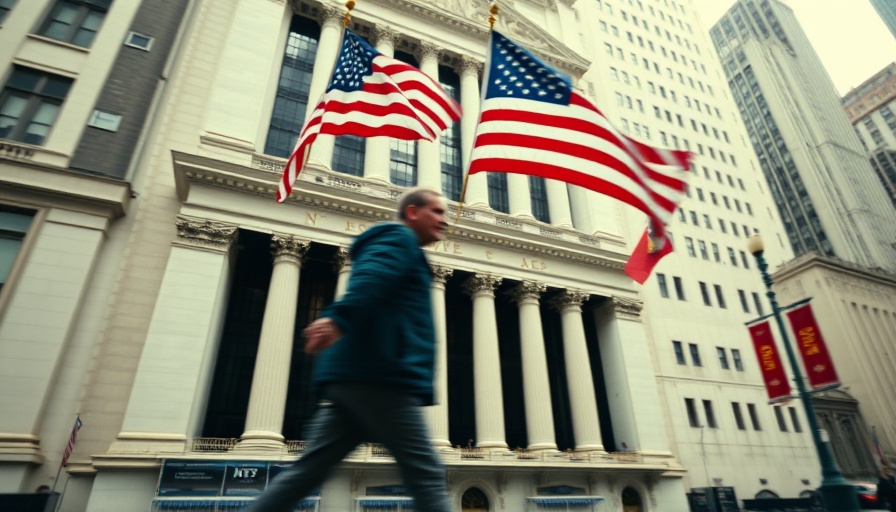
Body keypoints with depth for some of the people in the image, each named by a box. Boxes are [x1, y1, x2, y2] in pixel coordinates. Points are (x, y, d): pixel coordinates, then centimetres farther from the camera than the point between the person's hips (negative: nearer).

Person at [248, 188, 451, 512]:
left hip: (355, 376, 10)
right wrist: (338, 319, -35)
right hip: (379, 375, -10)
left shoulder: (397, 246, 32)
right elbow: (370, 280, -19)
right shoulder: (399, 239, 2)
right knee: (426, 476, -8)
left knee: (307, 471, 6)